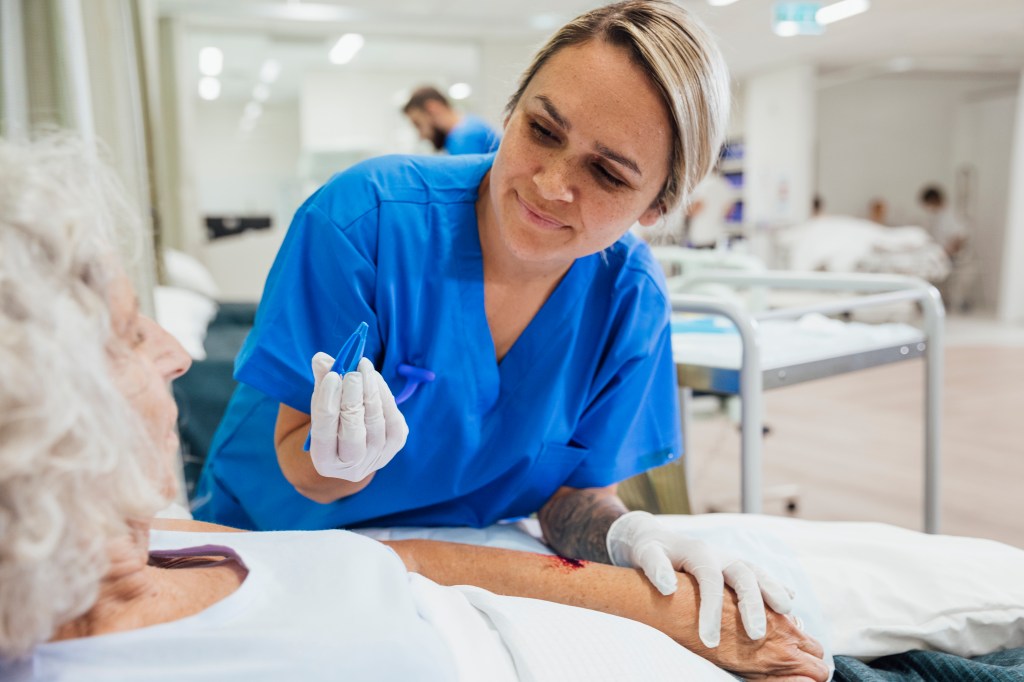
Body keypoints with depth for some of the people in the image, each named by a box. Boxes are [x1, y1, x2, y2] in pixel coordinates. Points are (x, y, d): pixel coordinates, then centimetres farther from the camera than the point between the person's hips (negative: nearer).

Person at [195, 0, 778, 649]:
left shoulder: (630, 303, -16)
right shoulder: (365, 218, -26)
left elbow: (575, 494, -8)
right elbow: (304, 474, -19)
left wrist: (623, 534, -30)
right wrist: (352, 456, -41)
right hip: (279, 537, -1)